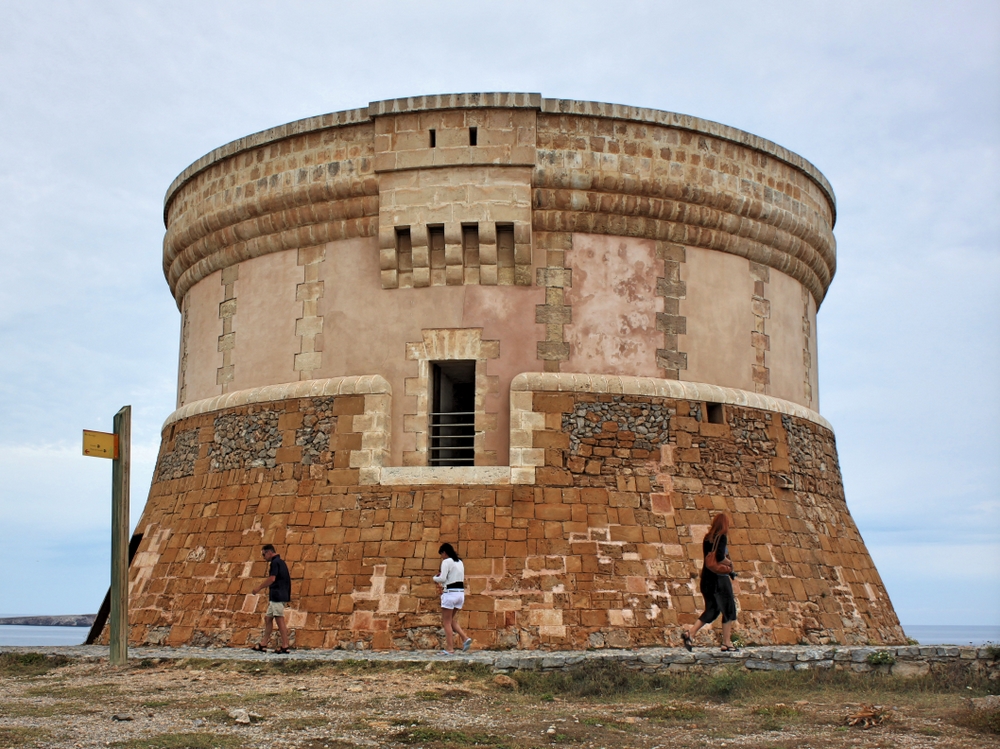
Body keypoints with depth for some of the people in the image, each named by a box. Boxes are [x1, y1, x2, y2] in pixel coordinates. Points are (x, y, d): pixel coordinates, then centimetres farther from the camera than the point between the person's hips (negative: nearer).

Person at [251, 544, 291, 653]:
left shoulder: (275, 562, -11)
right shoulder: (281, 562, 19)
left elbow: (272, 578, -20)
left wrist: (259, 587, -10)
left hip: (277, 595, -10)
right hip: (275, 597, 10)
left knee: (279, 619, -9)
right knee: (268, 618, 13)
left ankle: (285, 646, -9)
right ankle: (263, 645, 15)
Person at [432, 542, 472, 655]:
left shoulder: (446, 562, -9)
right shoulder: (460, 562, 15)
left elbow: (442, 578, -18)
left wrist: (435, 578, 4)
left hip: (450, 593, -8)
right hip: (460, 593, 8)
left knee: (447, 622, 1)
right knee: (450, 619, 19)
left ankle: (450, 649, 0)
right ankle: (465, 638, 4)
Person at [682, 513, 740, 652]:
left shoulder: (707, 538, 12)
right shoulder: (722, 537, -10)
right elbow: (720, 556, -24)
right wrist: (730, 563, -6)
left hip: (707, 577, 7)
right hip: (719, 578, -7)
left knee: (711, 610, 12)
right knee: (728, 610, 5)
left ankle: (690, 632, -4)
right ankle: (726, 643, 5)